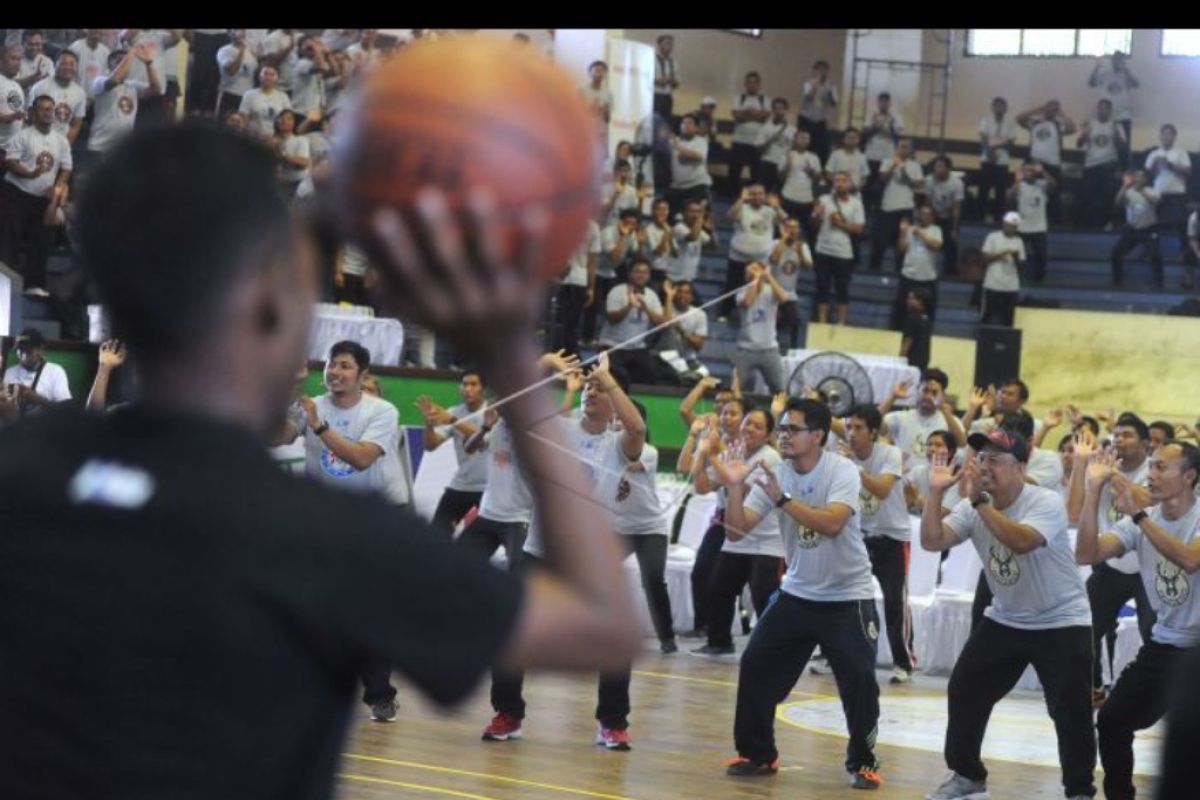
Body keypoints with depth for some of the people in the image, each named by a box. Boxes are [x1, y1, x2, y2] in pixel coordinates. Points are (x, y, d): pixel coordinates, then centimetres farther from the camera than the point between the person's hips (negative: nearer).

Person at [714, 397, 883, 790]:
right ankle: (757, 753, 14)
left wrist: (783, 499, -40)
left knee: (859, 679, -12)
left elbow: (832, 524, -34)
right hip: (797, 592, 4)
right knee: (756, 667, 0)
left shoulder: (842, 471, -18)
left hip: (847, 596, -4)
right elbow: (737, 530, -12)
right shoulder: (772, 474, -5)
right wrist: (735, 489, -28)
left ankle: (862, 762, 5)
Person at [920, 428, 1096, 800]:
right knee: (964, 691, 7)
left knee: (1071, 710, -14)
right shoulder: (972, 507, -4)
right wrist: (936, 492, -25)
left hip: (1062, 622, -6)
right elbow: (932, 541, -14)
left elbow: (1022, 542, -40)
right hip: (1004, 620, 6)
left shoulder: (1047, 503, -22)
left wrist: (979, 500, -42)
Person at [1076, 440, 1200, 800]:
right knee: (1111, 721, 6)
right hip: (1164, 644, 6)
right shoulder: (1142, 520, 0)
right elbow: (1086, 554, -11)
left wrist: (1139, 516, -35)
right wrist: (1094, 491, -19)